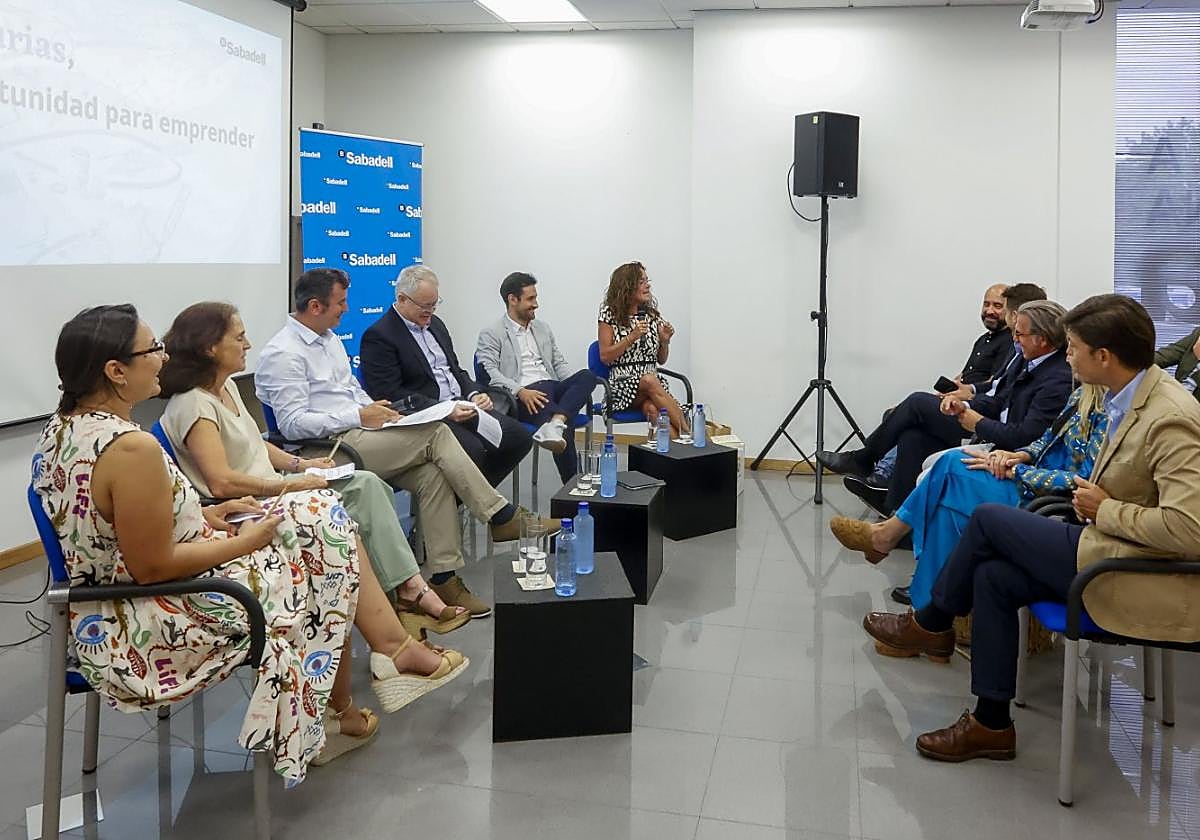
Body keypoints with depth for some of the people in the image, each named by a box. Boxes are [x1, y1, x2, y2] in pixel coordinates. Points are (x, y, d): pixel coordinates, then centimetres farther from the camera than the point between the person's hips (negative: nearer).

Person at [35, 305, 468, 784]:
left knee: (321, 516, 9)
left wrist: (206, 516, 8)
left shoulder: (62, 429, 2)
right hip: (153, 632, -9)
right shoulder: (132, 448, -29)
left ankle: (395, 649, 15)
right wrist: (243, 542, -12)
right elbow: (153, 567, -25)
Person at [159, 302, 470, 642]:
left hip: (270, 492, 9)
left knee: (366, 483, -12)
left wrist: (300, 464, 7)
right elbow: (221, 482, -24)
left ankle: (409, 590, -16)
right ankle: (410, 590, -13)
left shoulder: (226, 386, 13)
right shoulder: (192, 404, -16)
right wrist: (288, 485, -19)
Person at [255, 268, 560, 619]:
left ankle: (444, 577, -14)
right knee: (436, 433, -19)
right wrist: (359, 417, -18)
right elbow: (292, 423, -16)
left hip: (357, 432, 9)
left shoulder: (329, 338, 19)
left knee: (432, 474, -15)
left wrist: (376, 411, 5)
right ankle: (501, 516, -10)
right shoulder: (283, 354, -10)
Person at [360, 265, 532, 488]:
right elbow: (391, 394, -15)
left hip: (461, 406, 8)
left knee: (519, 438, -8)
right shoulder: (378, 336, -8)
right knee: (473, 450, -32)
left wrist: (474, 394, 2)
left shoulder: (436, 324, 19)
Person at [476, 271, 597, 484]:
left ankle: (554, 424, -47)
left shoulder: (543, 328, 27)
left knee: (587, 376, -23)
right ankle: (572, 483, -41)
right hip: (520, 399, -6)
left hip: (553, 388, 6)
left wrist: (578, 387, 1)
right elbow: (490, 373, -7)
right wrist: (521, 391, -24)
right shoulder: (491, 334, 6)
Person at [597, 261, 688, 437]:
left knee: (652, 408, -33)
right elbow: (605, 357, -4)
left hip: (654, 380, 3)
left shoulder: (651, 314, 14)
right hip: (623, 383, -3)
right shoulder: (609, 314, 3)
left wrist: (665, 340, -2)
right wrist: (632, 336, -12)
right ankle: (688, 434, -38)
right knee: (650, 381, -36)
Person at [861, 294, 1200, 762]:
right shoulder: (1130, 398, 6)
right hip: (1114, 551, 9)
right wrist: (1094, 499, 2)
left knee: (989, 518, -8)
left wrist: (1106, 510, -18)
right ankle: (991, 723, 8)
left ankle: (931, 624, 16)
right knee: (993, 576, -2)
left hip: (1144, 581, -9)